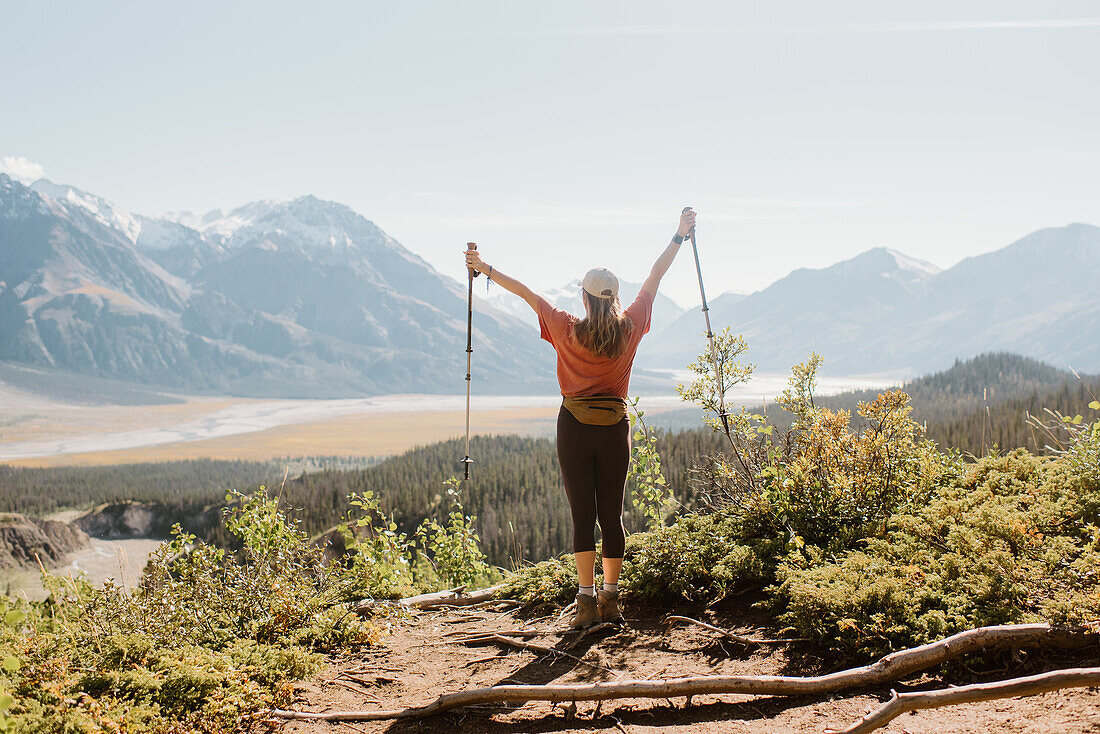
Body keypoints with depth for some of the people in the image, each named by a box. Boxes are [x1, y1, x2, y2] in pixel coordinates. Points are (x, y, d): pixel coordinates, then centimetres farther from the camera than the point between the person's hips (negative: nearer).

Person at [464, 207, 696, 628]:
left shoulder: (567, 330, -8)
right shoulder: (630, 329, -2)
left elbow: (526, 293, 1)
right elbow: (655, 277, 9)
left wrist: (485, 269, 10)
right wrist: (680, 236, 19)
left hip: (575, 427, -2)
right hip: (615, 428, 2)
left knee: (582, 514, 0)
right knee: (612, 514, 7)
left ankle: (587, 598, -5)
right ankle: (610, 601, 10)